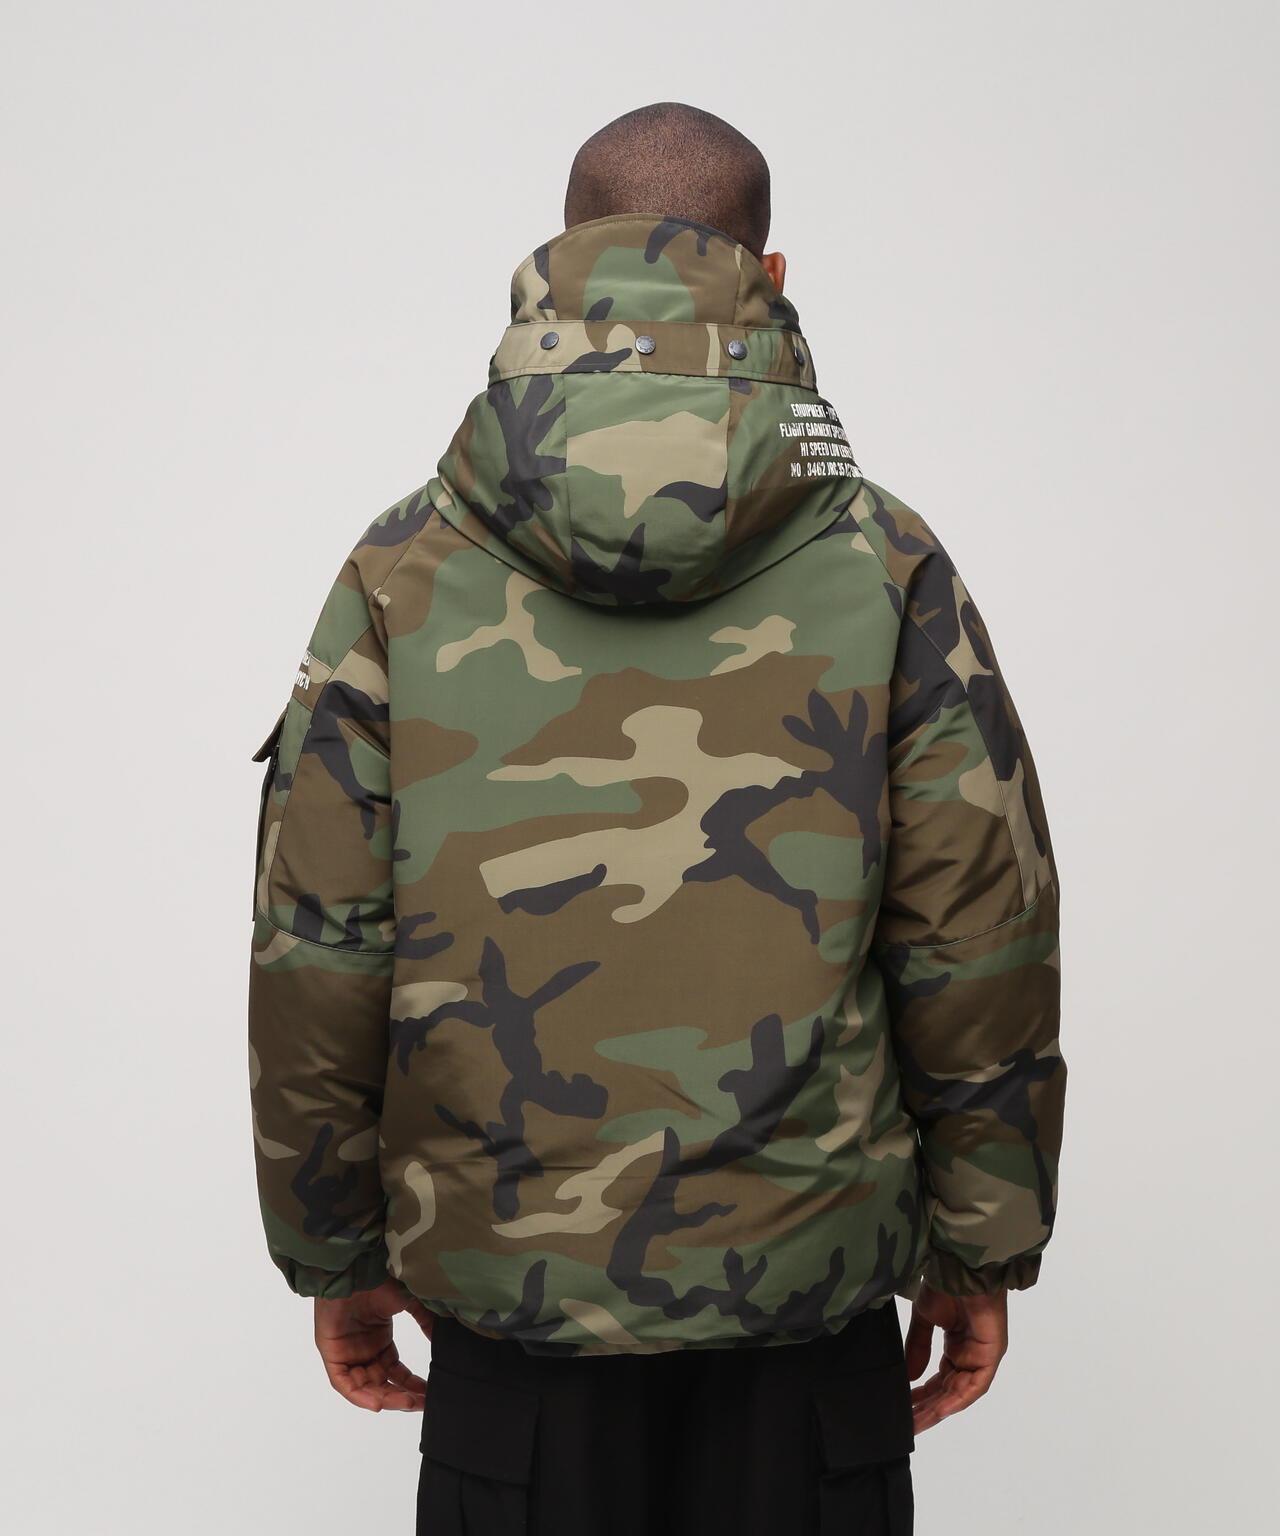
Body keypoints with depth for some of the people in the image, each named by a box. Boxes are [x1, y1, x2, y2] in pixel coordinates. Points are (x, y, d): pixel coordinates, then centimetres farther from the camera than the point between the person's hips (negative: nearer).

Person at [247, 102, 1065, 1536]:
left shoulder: (406, 569, -4)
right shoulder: (884, 561, -5)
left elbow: (315, 959, -4)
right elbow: (981, 951, -4)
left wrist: (336, 1256, 8)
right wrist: (980, 1253, 7)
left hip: (505, 1283, 1)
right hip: (809, 1294, 0)